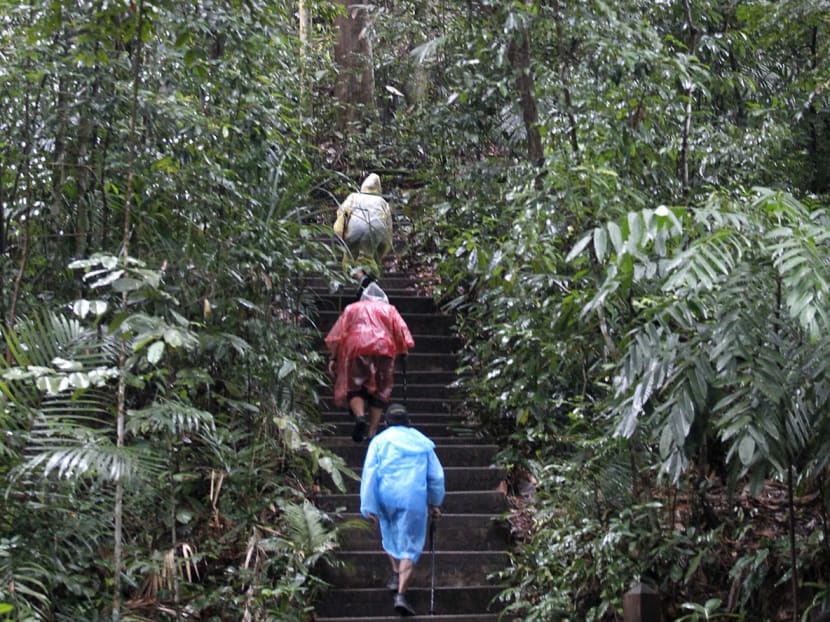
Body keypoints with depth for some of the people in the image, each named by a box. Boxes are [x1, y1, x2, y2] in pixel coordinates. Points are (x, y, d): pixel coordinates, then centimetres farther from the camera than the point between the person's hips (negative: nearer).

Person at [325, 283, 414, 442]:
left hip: (356, 350, -1)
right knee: (380, 390, 9)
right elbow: (401, 332, 7)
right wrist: (403, 351, 10)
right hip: (383, 350, 1)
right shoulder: (389, 309, 22)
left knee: (354, 387, 5)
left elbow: (337, 334, 11)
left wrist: (333, 358, 9)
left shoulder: (352, 309, 22)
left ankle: (360, 416, -24)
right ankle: (373, 432, 3)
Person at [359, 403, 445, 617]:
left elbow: (369, 473, -2)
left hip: (386, 497, 0)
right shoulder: (422, 442, 13)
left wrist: (368, 505, -2)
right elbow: (437, 476, 16)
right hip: (414, 498, 0)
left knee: (390, 533, 28)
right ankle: (401, 593, -11)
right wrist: (435, 503, 28)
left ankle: (396, 575, 32)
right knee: (410, 545, 1)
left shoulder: (380, 440, 7)